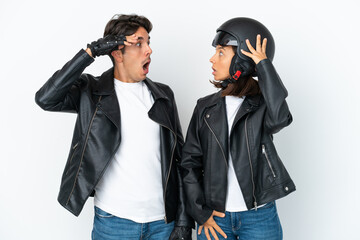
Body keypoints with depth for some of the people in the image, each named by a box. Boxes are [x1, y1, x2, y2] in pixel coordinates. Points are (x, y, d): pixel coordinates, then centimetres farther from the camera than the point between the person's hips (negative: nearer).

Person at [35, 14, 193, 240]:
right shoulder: (92, 91, -1)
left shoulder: (163, 95, 6)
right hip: (113, 221, -2)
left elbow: (179, 159, 5)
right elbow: (46, 99, -19)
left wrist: (184, 221, 1)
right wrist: (90, 52, -18)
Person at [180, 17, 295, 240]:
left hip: (260, 218, -2)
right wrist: (201, 211, -2)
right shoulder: (206, 107, 2)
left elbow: (279, 118, -28)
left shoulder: (262, 104, -3)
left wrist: (264, 64, -20)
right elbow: (190, 162, 3)